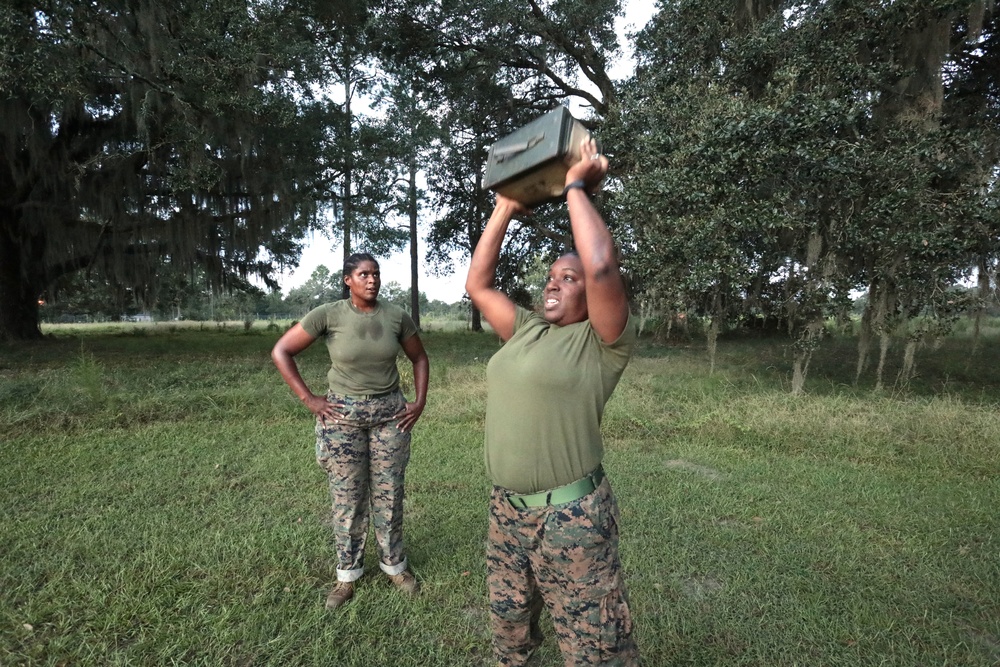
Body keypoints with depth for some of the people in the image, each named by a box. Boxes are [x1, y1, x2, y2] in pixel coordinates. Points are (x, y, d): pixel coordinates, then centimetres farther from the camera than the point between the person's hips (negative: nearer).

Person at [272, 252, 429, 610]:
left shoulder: (396, 316, -3)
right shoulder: (328, 315, -10)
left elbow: (419, 358, 10)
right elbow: (281, 352, -5)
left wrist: (420, 401, 3)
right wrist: (308, 399, -7)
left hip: (390, 414, 2)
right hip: (343, 415, -1)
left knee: (389, 495, 11)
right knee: (347, 498, 10)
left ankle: (395, 566, 31)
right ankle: (347, 574, 29)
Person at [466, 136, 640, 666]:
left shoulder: (603, 343, -10)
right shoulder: (526, 330, 9)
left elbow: (602, 267, -27)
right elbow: (477, 284, 13)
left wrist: (577, 188, -14)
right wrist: (505, 210, 12)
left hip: (569, 515, -6)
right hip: (506, 507, 7)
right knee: (507, 623, 26)